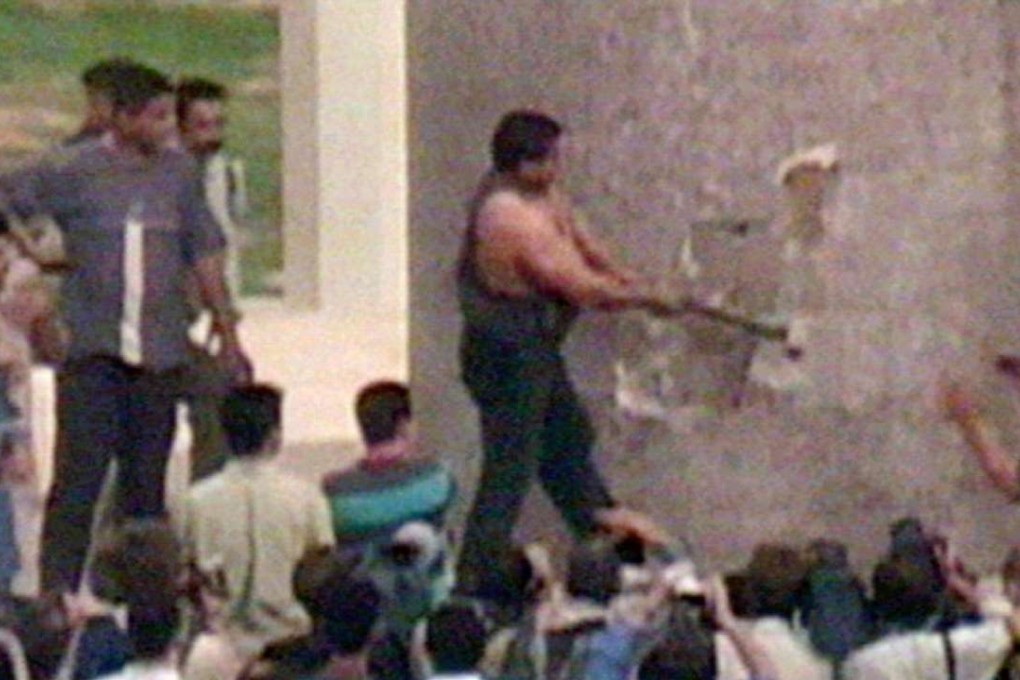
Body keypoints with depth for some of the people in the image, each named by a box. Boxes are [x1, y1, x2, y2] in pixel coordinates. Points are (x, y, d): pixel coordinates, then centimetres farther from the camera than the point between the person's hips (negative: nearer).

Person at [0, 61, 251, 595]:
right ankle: (57, 596, -9)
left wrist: (228, 336, 12)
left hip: (159, 352, 4)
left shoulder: (179, 173, 7)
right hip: (93, 350, -4)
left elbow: (204, 254, 13)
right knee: (78, 480, -9)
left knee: (147, 485, 9)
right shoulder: (72, 171, -4)